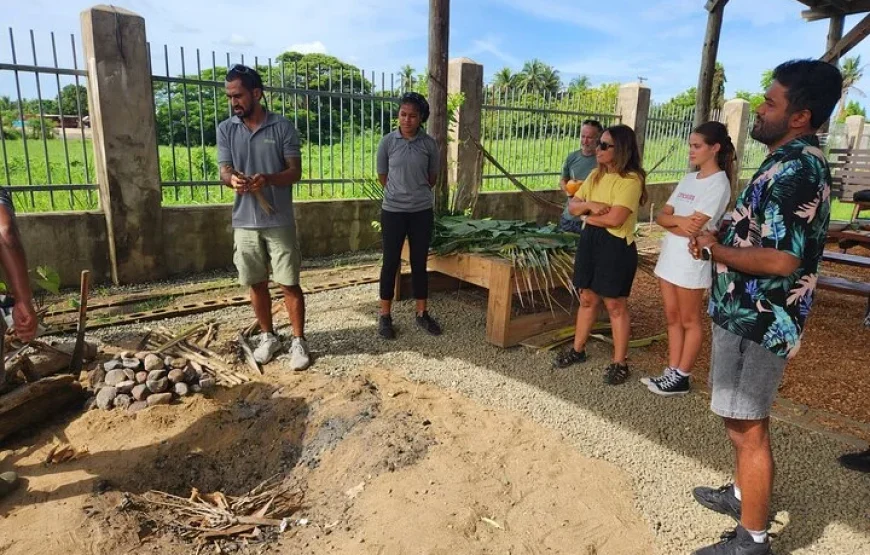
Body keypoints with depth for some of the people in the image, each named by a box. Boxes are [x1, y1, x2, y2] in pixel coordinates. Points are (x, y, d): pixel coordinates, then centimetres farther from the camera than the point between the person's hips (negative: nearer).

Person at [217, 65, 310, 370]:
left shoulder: (283, 127, -4)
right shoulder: (225, 129, 5)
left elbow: (295, 171, -6)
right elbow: (224, 170, 0)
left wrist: (267, 179, -26)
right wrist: (232, 179, -25)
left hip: (279, 221, -3)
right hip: (244, 222, 3)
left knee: (289, 284, 1)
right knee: (257, 284, 12)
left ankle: (299, 341, 14)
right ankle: (268, 336, 28)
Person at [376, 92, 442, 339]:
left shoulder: (429, 144, -2)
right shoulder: (387, 142, -4)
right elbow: (382, 176, 5)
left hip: (422, 211, 1)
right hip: (393, 211, -1)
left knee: (420, 263, 9)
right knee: (391, 262, 4)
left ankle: (422, 314, 22)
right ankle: (385, 316, 16)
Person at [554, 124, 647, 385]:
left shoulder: (631, 179, -15)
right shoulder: (596, 175, 9)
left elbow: (615, 219, -24)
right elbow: (572, 207, 8)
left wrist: (589, 216, -7)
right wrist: (589, 204, -14)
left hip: (616, 246, -7)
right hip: (589, 240, 7)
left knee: (615, 305, 2)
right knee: (587, 298, 16)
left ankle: (619, 363, 14)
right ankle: (578, 350, 30)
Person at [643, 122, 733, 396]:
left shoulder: (718, 184, -13)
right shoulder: (688, 179, 11)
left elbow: (693, 228, -21)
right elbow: (661, 216, 6)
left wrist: (670, 221, -3)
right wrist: (678, 220, -15)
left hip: (691, 259, -8)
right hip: (669, 255, 8)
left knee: (689, 321, 6)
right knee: (672, 318, 12)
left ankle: (681, 378, 16)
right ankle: (671, 372, 22)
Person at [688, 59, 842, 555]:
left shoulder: (794, 170, -21)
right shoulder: (798, 161, 13)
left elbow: (782, 260, -27)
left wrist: (717, 251, -13)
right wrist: (721, 241, 5)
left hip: (757, 320, -10)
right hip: (755, 314, 10)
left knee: (748, 427, 1)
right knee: (743, 419, 23)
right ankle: (744, 494, 42)